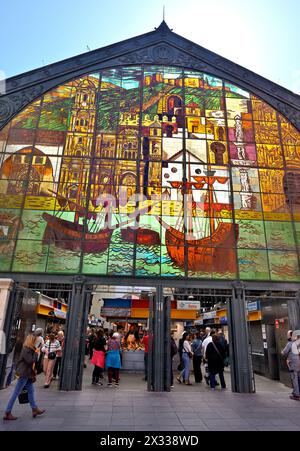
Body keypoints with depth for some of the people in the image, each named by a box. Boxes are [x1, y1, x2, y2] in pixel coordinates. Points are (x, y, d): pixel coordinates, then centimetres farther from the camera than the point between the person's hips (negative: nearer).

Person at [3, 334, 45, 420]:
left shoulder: (30, 349, 9)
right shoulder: (26, 349, -20)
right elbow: (30, 361, -24)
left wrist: (36, 352, 1)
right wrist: (36, 353, -18)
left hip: (28, 374, 10)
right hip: (24, 374, -10)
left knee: (31, 391, 14)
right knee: (16, 393, 1)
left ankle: (35, 409, 23)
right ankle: (7, 413, 11)